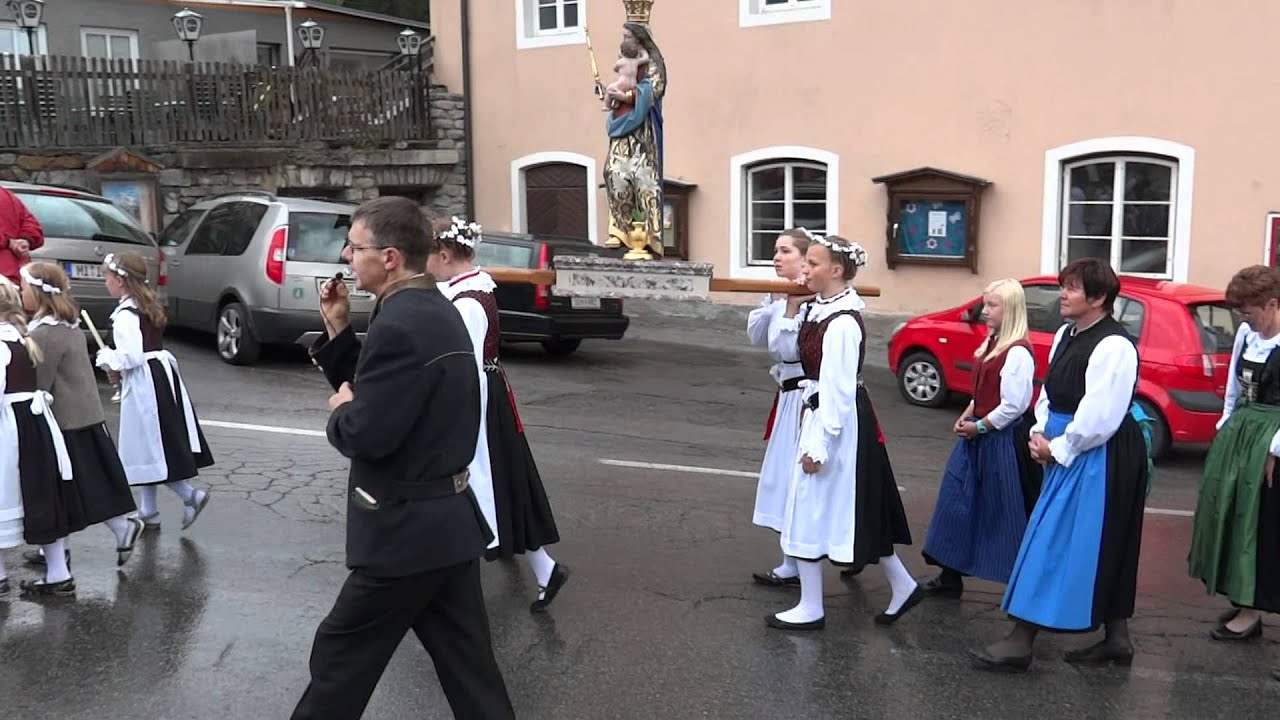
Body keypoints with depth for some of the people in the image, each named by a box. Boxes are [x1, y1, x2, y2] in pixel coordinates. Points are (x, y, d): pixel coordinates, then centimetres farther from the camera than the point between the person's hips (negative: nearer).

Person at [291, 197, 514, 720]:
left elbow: (366, 434, -24)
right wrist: (339, 329, 6)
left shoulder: (399, 325, -21)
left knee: (341, 657, 9)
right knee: (467, 663, 14)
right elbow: (376, 394, 16)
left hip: (407, 528, -9)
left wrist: (339, 411, -3)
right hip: (449, 520, 9)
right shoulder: (434, 310, 10)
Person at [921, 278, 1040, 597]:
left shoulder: (1018, 352, -18)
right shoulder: (991, 344, 11)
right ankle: (951, 576, 20)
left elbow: (1014, 405, -21)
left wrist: (979, 427, -14)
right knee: (958, 503, 11)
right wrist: (967, 416, 5)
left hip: (1003, 440, -9)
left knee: (1006, 511, 0)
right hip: (978, 436, 10)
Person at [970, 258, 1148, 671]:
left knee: (1055, 544, -6)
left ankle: (1021, 642, 1)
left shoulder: (1114, 347, -19)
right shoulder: (1066, 335, 9)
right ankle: (1116, 638, 28)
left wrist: (1056, 448, -14)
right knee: (1102, 551, 16)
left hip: (1099, 461, -9)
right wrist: (1040, 435, 0)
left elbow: (1098, 418, -22)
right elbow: (1050, 393, 15)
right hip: (1066, 454, 9)